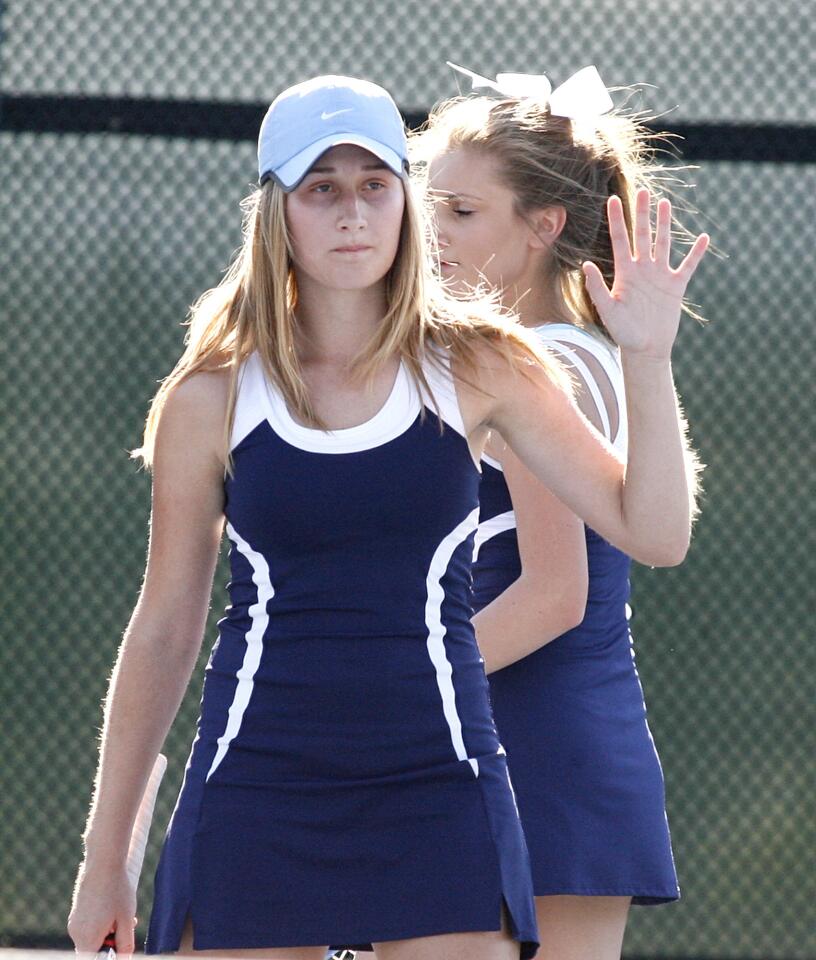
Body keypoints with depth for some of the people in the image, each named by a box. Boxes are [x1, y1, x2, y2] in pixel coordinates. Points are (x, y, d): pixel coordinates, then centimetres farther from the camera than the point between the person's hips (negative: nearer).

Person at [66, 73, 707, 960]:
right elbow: (162, 630, 9)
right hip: (258, 786, 0)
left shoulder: (478, 368, 4)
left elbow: (652, 528, 3)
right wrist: (104, 855, 10)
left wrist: (647, 355, -10)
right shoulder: (213, 397, 3)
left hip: (437, 790, 0)